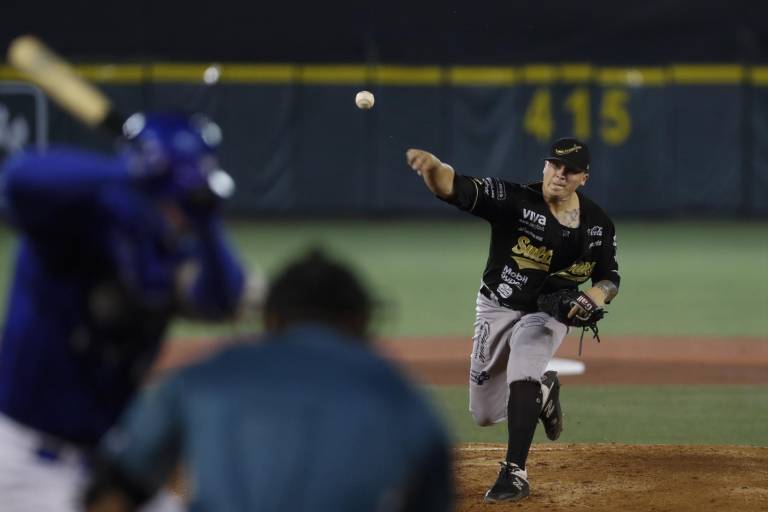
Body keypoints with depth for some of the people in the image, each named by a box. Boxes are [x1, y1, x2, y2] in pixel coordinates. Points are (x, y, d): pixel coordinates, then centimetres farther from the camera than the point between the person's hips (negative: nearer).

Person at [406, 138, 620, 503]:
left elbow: (610, 278, 5)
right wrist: (432, 166, -62)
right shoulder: (512, 199, -21)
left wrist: (596, 296, -21)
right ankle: (542, 390, 42)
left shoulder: (597, 224, -9)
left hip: (547, 313, 0)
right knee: (484, 415, 9)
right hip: (497, 309, 1)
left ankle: (515, 473, -28)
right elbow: (454, 187, -38)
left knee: (522, 371, -32)